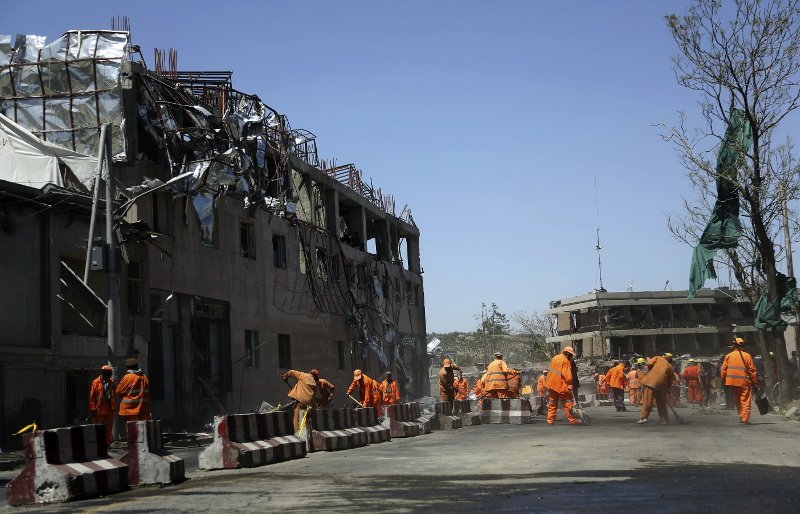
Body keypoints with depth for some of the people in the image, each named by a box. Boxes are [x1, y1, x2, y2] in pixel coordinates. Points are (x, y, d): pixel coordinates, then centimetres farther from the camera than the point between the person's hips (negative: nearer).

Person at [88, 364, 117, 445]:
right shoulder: (96, 382, -4)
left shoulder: (112, 382, 7)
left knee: (109, 428, 7)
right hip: (99, 409, -3)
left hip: (109, 409, 3)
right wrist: (92, 409, -8)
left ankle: (108, 443, 13)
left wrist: (114, 408, 8)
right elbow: (92, 397, -4)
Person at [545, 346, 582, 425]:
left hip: (552, 384, 7)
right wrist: (570, 383, -10)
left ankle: (550, 420, 14)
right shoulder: (566, 361, -14)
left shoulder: (555, 358, 10)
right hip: (562, 386, -7)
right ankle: (573, 420, 2)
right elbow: (567, 375, -19)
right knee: (568, 404, 0)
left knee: (552, 404, 13)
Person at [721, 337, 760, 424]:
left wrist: (724, 381, 12)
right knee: (745, 401, -1)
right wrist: (755, 382, 2)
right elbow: (752, 370, -4)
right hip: (744, 382, -3)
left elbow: (723, 370, 3)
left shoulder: (729, 356, 4)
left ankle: (741, 417, 17)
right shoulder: (747, 356, -4)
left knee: (737, 401, 16)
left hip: (732, 382, 3)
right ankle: (745, 419, -7)